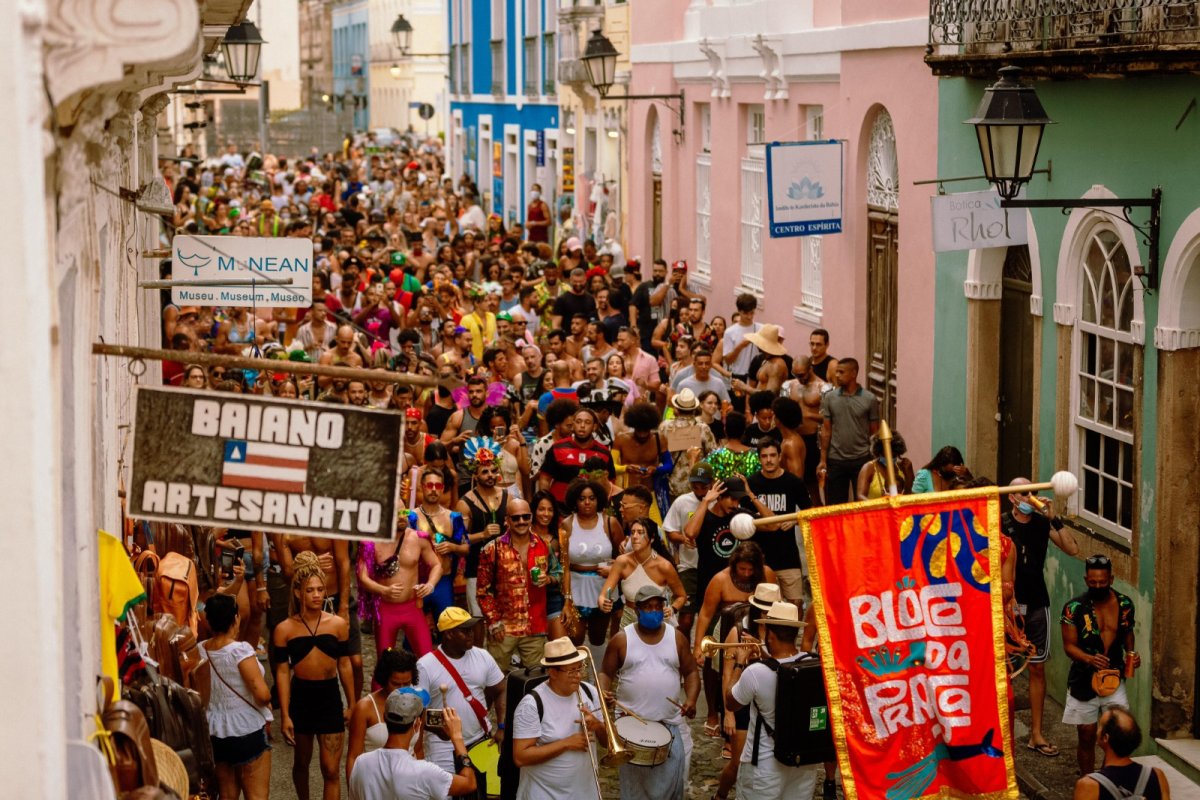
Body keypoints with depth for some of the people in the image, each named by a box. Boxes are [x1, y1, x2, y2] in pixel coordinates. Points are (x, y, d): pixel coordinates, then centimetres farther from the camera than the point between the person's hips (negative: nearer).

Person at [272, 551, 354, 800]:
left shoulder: (338, 624, -3)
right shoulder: (285, 629, -6)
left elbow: (344, 665, 6)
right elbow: (282, 672, -4)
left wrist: (352, 705, 9)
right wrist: (285, 716, -7)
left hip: (330, 697, 0)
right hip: (300, 697, 0)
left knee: (331, 770, -5)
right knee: (301, 762, 19)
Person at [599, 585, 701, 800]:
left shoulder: (677, 638, 4)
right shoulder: (621, 639, -1)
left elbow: (691, 672, 8)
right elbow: (605, 673, 4)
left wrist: (691, 699, -9)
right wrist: (602, 694, -16)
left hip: (671, 725, 2)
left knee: (672, 780, 3)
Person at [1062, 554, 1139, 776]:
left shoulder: (1124, 604, -1)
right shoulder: (1074, 608, -13)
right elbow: (1069, 646, -12)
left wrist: (1131, 653, -5)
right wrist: (1089, 659, -31)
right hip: (1084, 681, -2)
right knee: (1087, 737, 8)